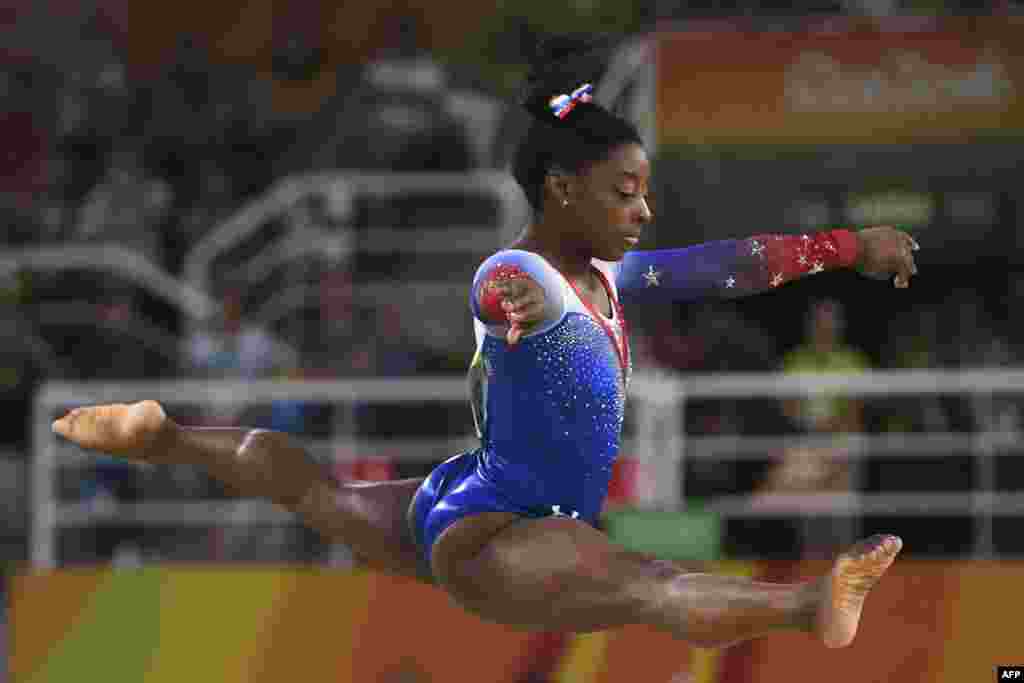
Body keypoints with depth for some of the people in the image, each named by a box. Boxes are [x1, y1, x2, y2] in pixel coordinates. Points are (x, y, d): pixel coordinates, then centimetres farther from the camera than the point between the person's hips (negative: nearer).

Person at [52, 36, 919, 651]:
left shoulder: (602, 274, 9)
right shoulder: (517, 276, -21)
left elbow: (729, 265, 12)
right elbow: (504, 296, -47)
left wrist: (848, 246, 11)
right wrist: (514, 309, -70)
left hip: (456, 512, 12)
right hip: (489, 535, -12)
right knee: (649, 586, -40)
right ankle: (809, 606, -66)